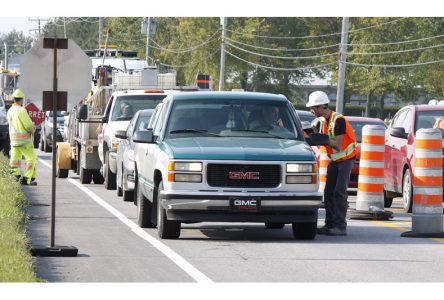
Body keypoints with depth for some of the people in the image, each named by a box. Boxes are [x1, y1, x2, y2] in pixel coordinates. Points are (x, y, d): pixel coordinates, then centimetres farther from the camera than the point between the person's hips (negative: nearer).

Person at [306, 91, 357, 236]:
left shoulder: (338, 120, -21)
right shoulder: (325, 120, 7)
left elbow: (338, 145, -25)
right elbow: (328, 140, 8)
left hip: (346, 159, -9)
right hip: (334, 160, 9)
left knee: (339, 192, -14)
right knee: (328, 192, 7)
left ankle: (340, 226, -14)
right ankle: (330, 224, 12)